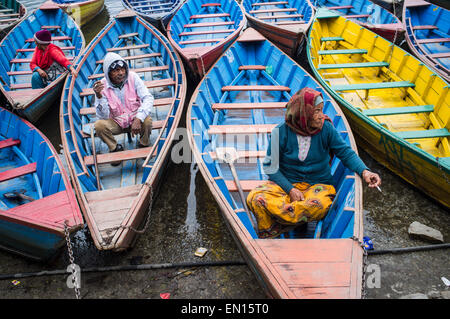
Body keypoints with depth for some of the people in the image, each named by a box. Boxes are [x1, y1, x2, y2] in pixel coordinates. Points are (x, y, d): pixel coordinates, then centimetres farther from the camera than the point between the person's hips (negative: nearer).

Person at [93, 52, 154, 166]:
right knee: (99, 125, -27)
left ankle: (143, 145, 2)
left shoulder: (132, 77, -12)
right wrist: (99, 96, -32)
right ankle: (116, 148, 3)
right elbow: (103, 116, -16)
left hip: (135, 119, 0)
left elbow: (148, 98, -19)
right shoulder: (102, 86, -12)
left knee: (147, 120, -31)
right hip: (116, 122, 1)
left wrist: (138, 119, -34)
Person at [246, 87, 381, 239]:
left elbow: (346, 152, 1)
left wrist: (364, 171, -18)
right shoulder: (281, 131, -9)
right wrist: (290, 189, -16)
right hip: (286, 183, -1)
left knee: (318, 205, -37)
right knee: (255, 198, -30)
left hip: (318, 184, 1)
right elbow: (271, 167, -5)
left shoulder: (326, 128, -4)